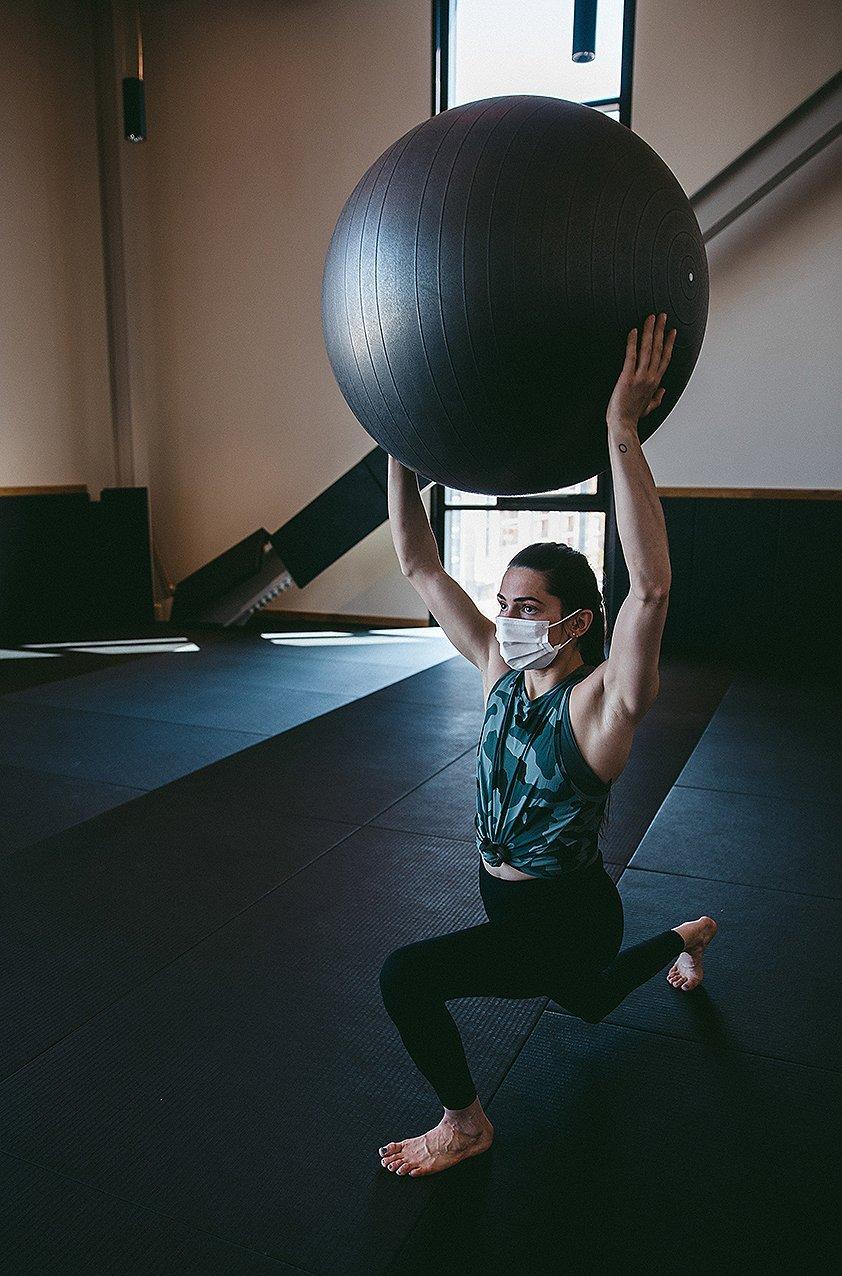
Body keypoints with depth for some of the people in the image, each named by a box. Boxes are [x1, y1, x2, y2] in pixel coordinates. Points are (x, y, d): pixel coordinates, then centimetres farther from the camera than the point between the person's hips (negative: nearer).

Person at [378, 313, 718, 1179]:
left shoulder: (602, 702, -26)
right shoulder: (501, 670, -9)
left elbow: (651, 588, -44)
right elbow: (419, 566, -10)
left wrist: (623, 431, -49)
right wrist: (401, 445, -19)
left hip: (567, 918, -7)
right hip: (506, 901, 7)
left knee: (405, 977, -22)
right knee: (586, 1002, 35)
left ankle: (466, 1125, 6)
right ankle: (684, 936, 60)